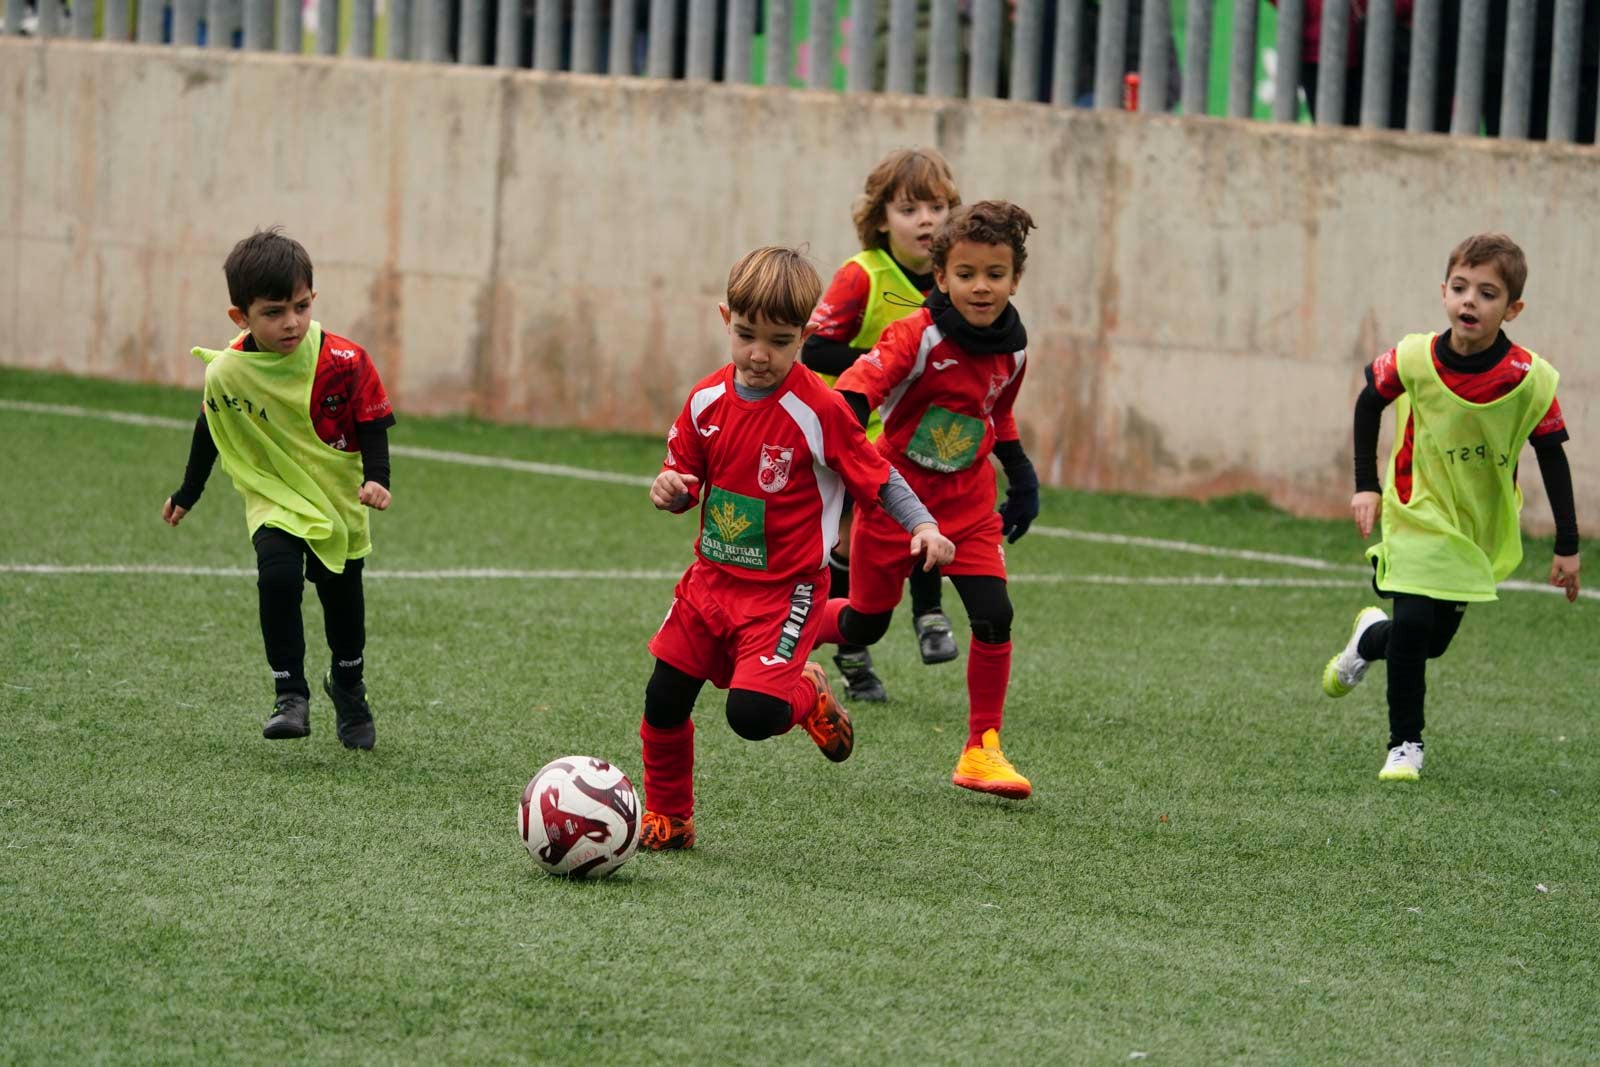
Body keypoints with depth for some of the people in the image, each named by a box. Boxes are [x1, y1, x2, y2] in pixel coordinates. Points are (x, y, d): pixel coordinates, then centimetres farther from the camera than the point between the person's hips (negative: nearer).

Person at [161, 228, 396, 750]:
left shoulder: (344, 363, -21)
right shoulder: (226, 373, -16)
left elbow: (373, 425, -9)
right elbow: (209, 433, 4)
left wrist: (376, 478, -27)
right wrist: (187, 495, 15)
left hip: (339, 500, 1)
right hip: (274, 498, 0)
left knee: (342, 598, 13)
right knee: (277, 577, -25)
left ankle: (348, 687, 42)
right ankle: (290, 694, -14)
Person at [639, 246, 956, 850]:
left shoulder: (819, 411, -16)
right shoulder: (707, 401, 0)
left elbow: (878, 477, -7)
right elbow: (686, 475, 12)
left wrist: (923, 526, -19)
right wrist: (670, 491, -10)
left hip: (783, 590, -5)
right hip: (712, 577, 5)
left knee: (751, 715, -19)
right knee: (664, 702, 6)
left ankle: (807, 696, 16)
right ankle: (667, 818, 27)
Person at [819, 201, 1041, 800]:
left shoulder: (1011, 350, -3)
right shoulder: (920, 336, -22)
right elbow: (859, 385, -35)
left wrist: (1022, 481, 16)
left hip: (968, 505, 4)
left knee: (994, 617, -12)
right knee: (864, 625, 10)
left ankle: (981, 750, 0)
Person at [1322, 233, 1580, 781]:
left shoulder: (1531, 380, -20)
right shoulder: (1414, 360, -19)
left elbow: (1552, 457, -8)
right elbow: (1368, 405, 1)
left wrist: (1567, 546, -5)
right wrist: (1365, 485, -2)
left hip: (1481, 530, 1)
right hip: (1418, 515, -1)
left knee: (1434, 641, 10)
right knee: (1413, 622, -17)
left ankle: (1370, 638, 44)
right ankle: (1405, 745, 1)